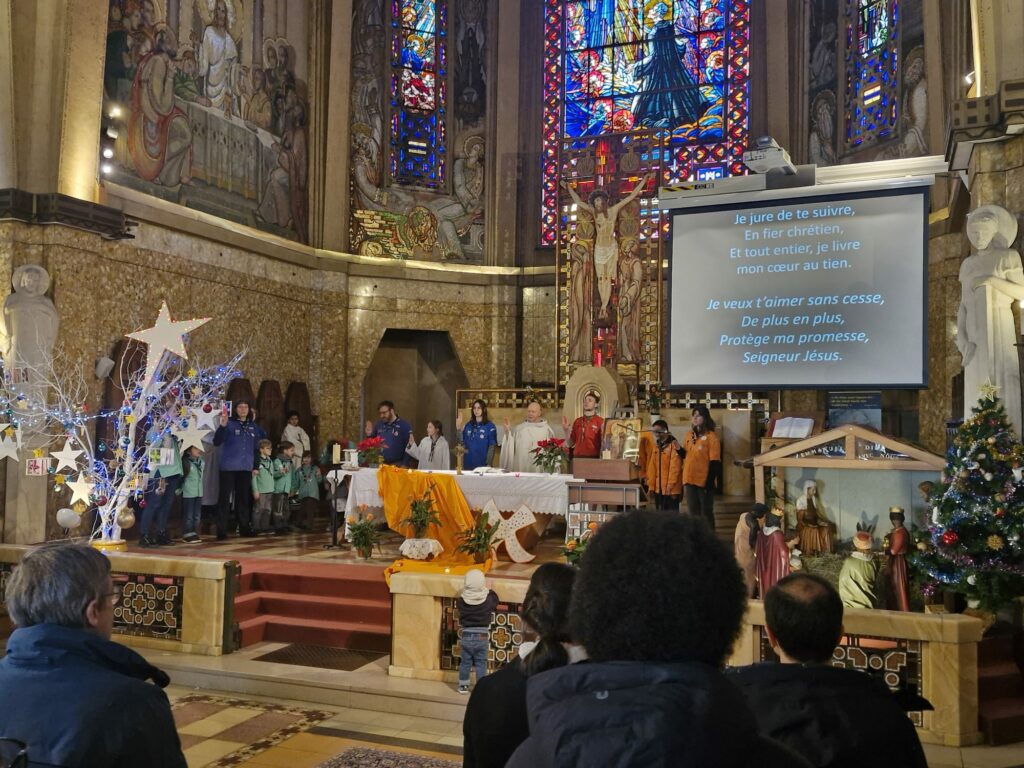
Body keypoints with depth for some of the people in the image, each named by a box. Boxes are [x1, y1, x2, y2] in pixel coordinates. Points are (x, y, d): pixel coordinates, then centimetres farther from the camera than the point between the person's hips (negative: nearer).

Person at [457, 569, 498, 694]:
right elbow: (495, 599, 9)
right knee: (481, 664, 9)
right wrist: (489, 589, 23)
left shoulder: (462, 601, -11)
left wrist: (465, 590, 23)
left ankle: (463, 686, 23)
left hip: (466, 636, 1)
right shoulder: (488, 600, -12)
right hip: (482, 637, -1)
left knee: (465, 662, 15)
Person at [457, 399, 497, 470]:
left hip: (482, 464, -4)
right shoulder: (468, 425, 10)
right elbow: (463, 443, 10)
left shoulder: (490, 426, -5)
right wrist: (458, 428, 1)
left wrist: (489, 464, -13)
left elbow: (492, 446, -7)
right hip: (468, 464, 4)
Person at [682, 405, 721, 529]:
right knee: (693, 512, 12)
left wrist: (710, 482, -17)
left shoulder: (711, 436, -9)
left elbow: (715, 463, -12)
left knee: (706, 513, 3)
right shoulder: (690, 435, 11)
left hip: (704, 481, -6)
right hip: (690, 480, 6)